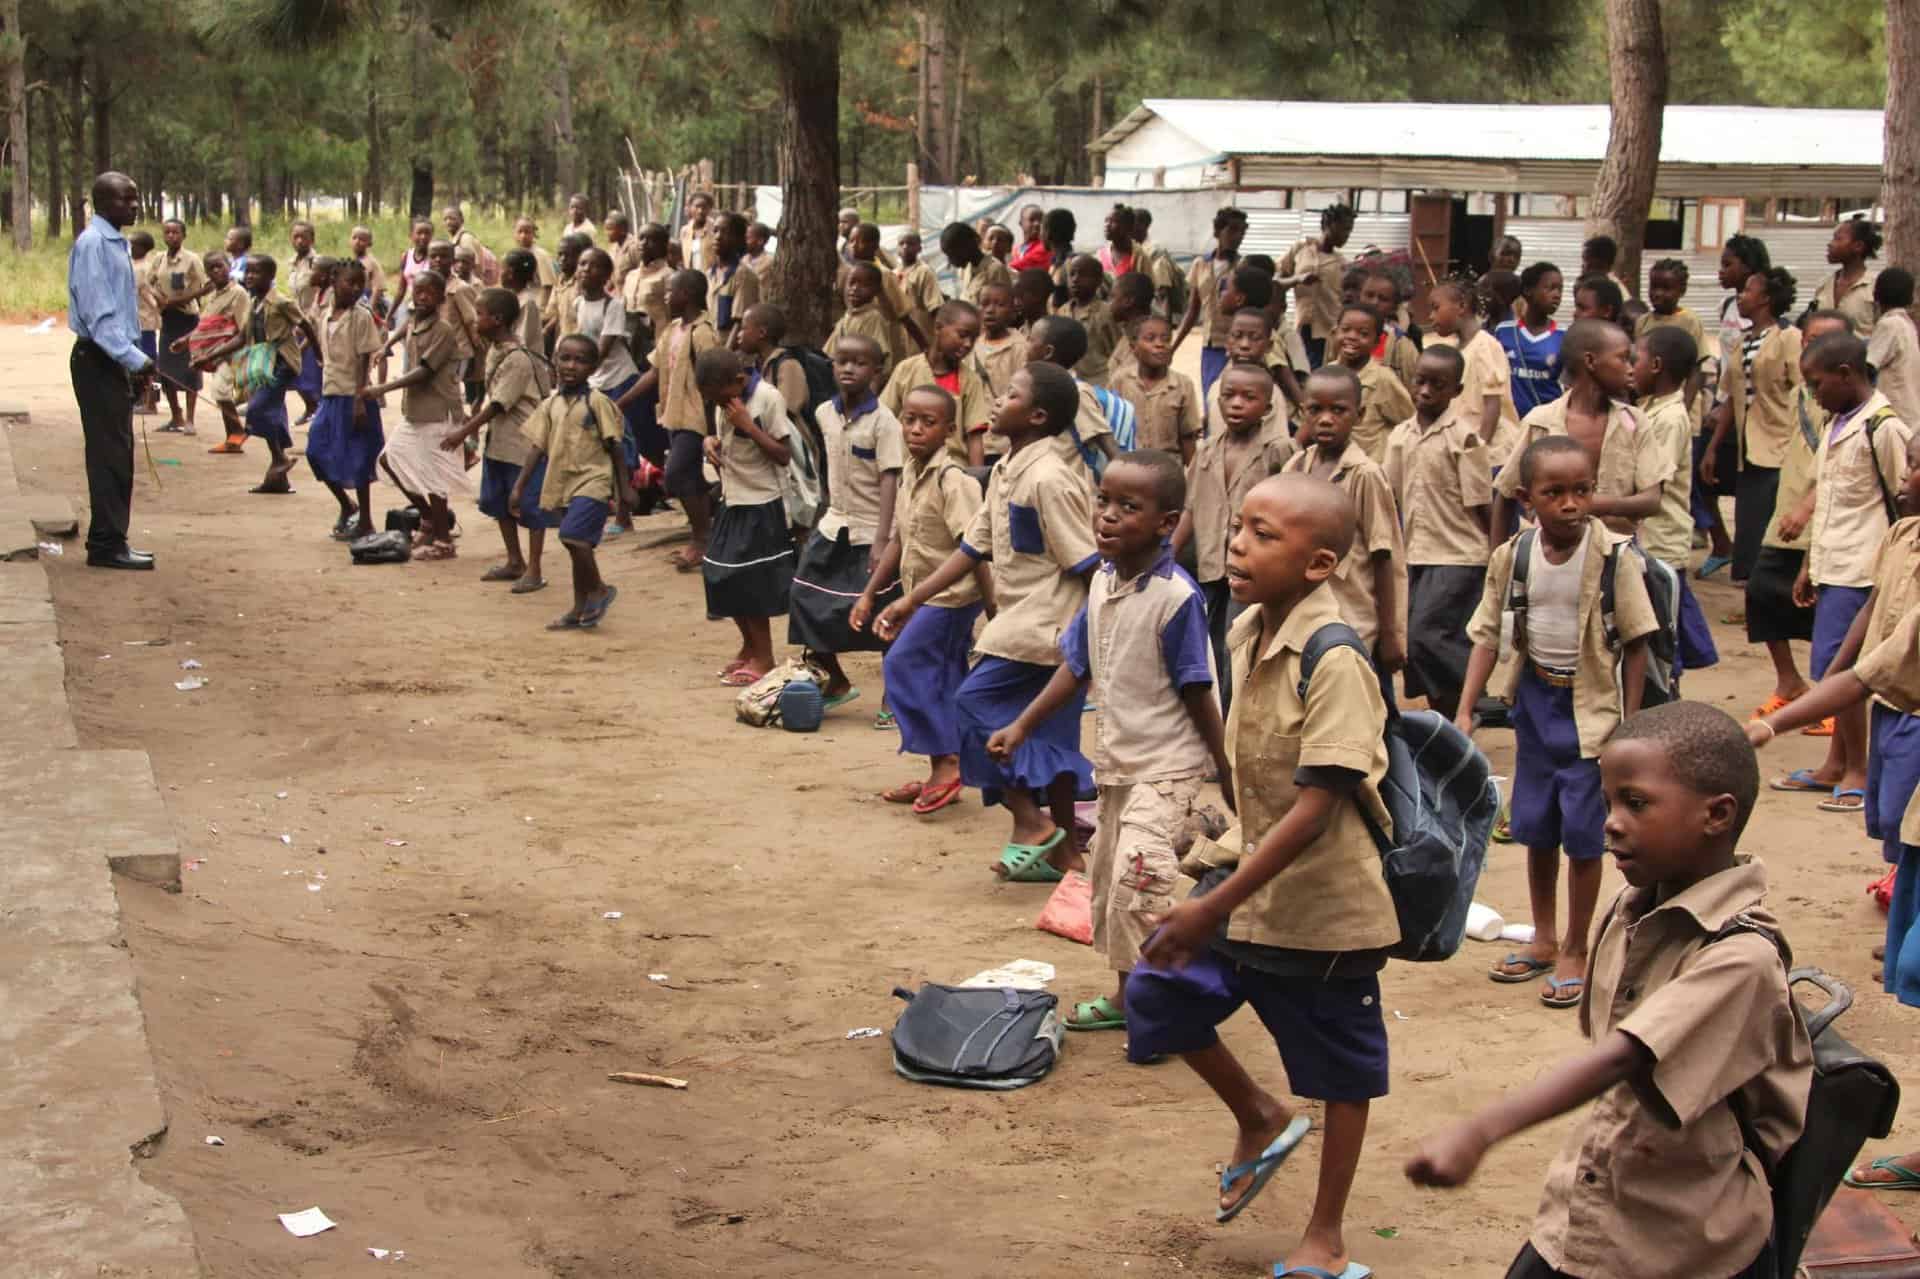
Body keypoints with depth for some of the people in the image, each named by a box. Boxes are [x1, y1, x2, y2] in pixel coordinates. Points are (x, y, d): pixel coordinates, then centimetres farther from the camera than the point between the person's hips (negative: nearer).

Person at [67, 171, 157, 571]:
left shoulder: (117, 243, 15)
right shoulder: (92, 243, -14)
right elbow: (97, 311, -20)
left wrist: (137, 364, 14)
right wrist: (133, 358, -22)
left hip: (116, 361, 9)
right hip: (98, 360, -9)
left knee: (117, 454, 12)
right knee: (110, 454, -7)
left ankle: (110, 542, 18)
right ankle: (106, 545, -3)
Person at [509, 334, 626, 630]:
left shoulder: (597, 402, -8)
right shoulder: (551, 404, 7)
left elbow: (615, 448, -5)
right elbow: (537, 447, 9)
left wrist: (622, 493, -6)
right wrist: (519, 487, 4)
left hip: (592, 482, -6)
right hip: (563, 483, 6)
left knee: (572, 534, -23)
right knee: (577, 545, 12)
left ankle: (599, 589, -3)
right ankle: (581, 611, 21)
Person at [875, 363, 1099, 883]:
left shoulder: (1048, 479, -19)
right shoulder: (1006, 473, 10)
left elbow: (1087, 564, -19)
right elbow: (974, 548, 13)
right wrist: (912, 600, 10)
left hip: (1042, 625, -9)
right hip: (1024, 620, 9)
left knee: (975, 704, -5)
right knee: (1048, 732, 12)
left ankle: (1029, 822, 0)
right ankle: (1062, 848, 19)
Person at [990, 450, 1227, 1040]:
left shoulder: (1176, 597, -21)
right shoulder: (1102, 582, 2)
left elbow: (1197, 692, -16)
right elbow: (1078, 668, 11)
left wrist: (1227, 770, -11)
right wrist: (1022, 726, 9)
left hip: (1166, 768, -8)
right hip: (1115, 762, 9)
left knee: (1138, 880, -17)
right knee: (1105, 876, 16)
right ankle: (1127, 995, 32)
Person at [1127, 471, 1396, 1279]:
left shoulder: (1333, 663, -25)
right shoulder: (1248, 631, -1)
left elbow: (1315, 808, -27)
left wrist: (1217, 904, -27)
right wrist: (1222, 860, 15)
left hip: (1320, 901, -7)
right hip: (1249, 868, 7)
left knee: (1338, 1069, 10)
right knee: (1159, 993, 5)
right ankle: (1260, 1120, 29)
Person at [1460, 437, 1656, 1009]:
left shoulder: (1610, 554, -16)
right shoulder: (1513, 555, -7)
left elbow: (1635, 640, -10)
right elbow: (1488, 635, -1)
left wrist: (1631, 723, -10)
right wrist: (1465, 712, -6)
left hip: (1590, 705, -4)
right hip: (1535, 700, 4)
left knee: (1583, 832, 1)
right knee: (1535, 827, 15)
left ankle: (1575, 951, 18)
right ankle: (1543, 939, 34)